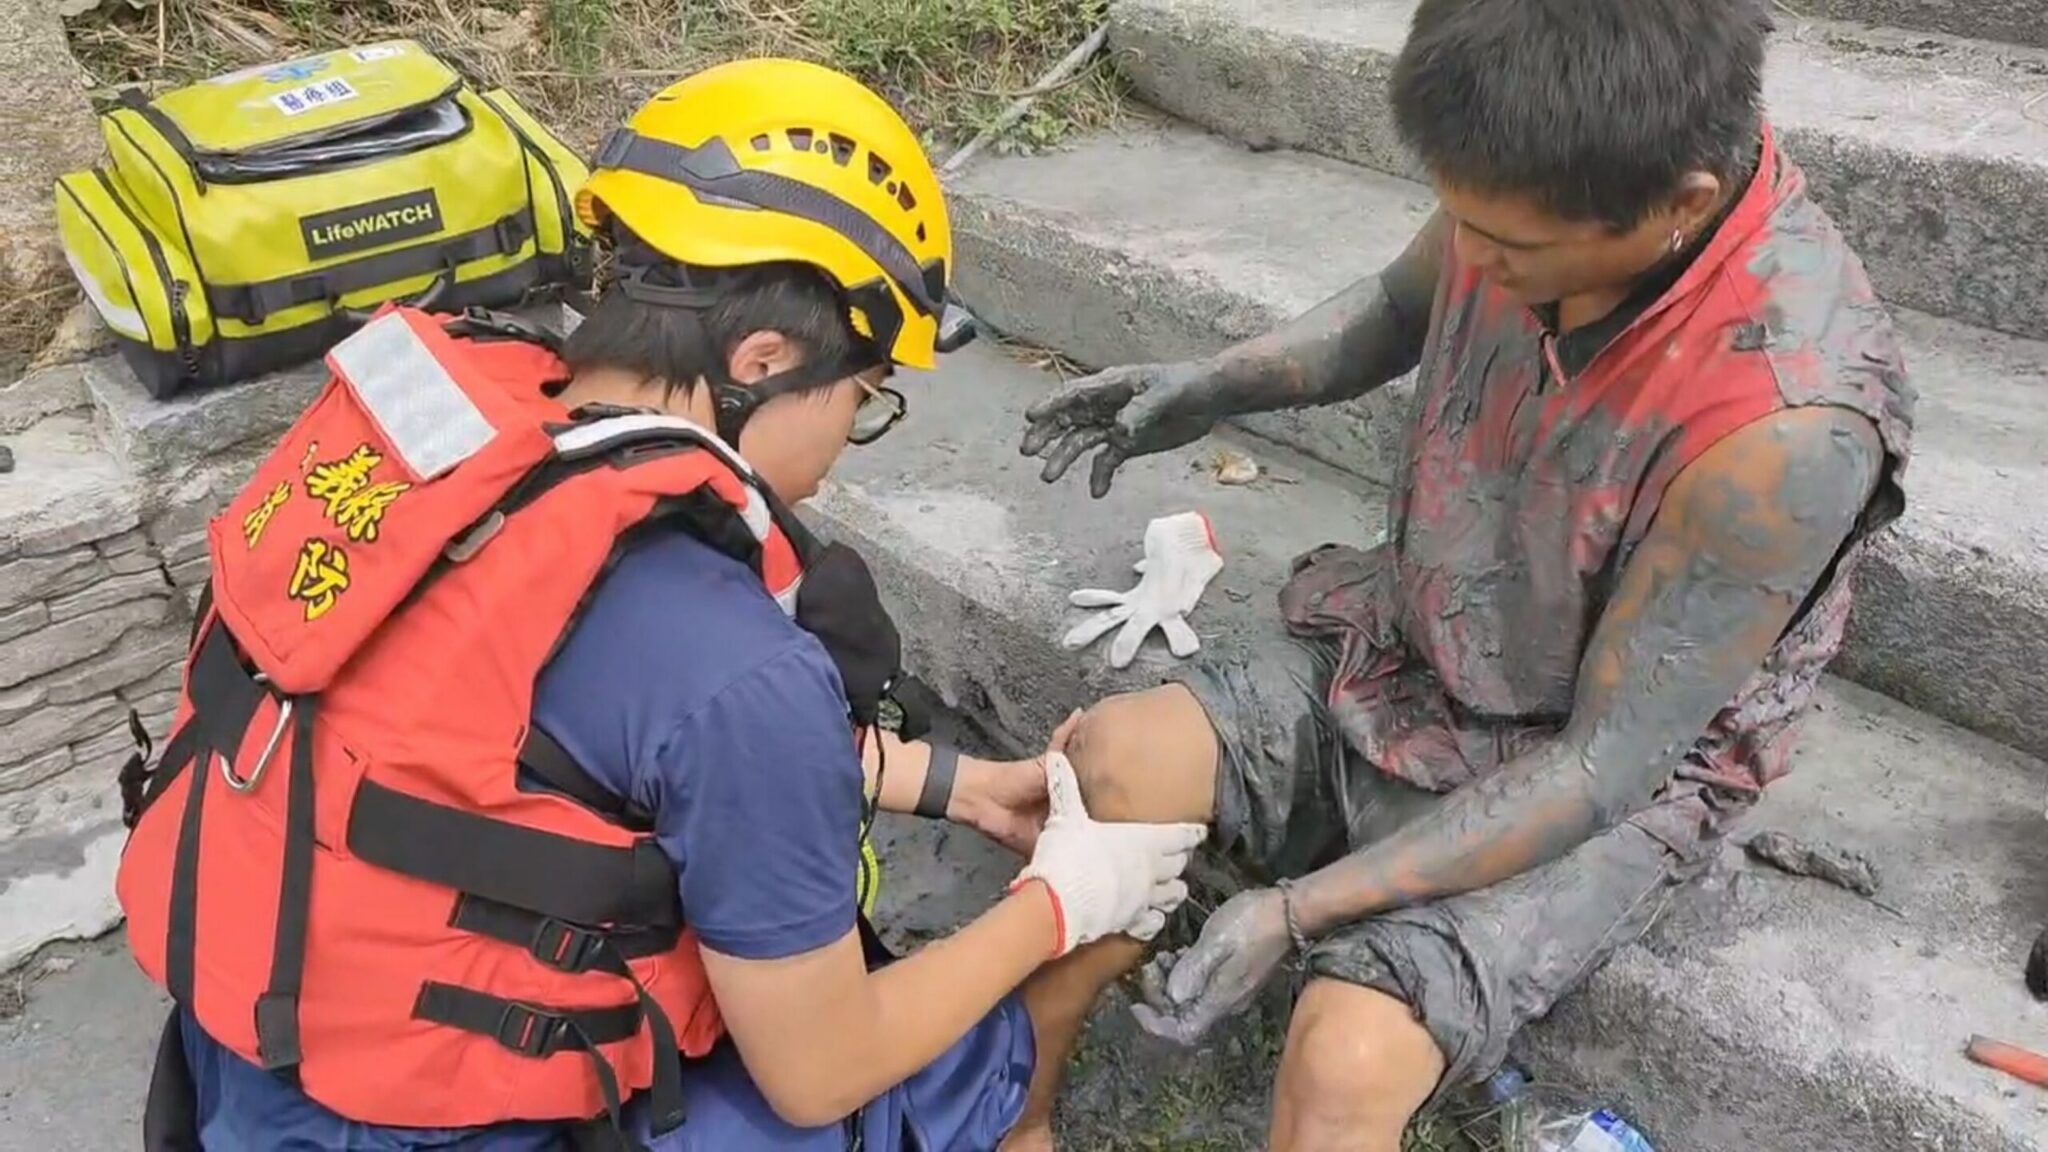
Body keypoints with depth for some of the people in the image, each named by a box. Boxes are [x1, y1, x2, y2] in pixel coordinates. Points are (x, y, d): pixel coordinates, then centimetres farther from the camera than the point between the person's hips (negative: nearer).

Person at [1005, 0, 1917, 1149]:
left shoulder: (1787, 422, -33)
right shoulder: (1540, 182, -17)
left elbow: (1604, 764, -25)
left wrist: (1299, 909, -28)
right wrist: (1213, 388, -8)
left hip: (1593, 783, -5)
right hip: (1398, 657, 6)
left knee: (1346, 1060, -27)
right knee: (1108, 759, -11)